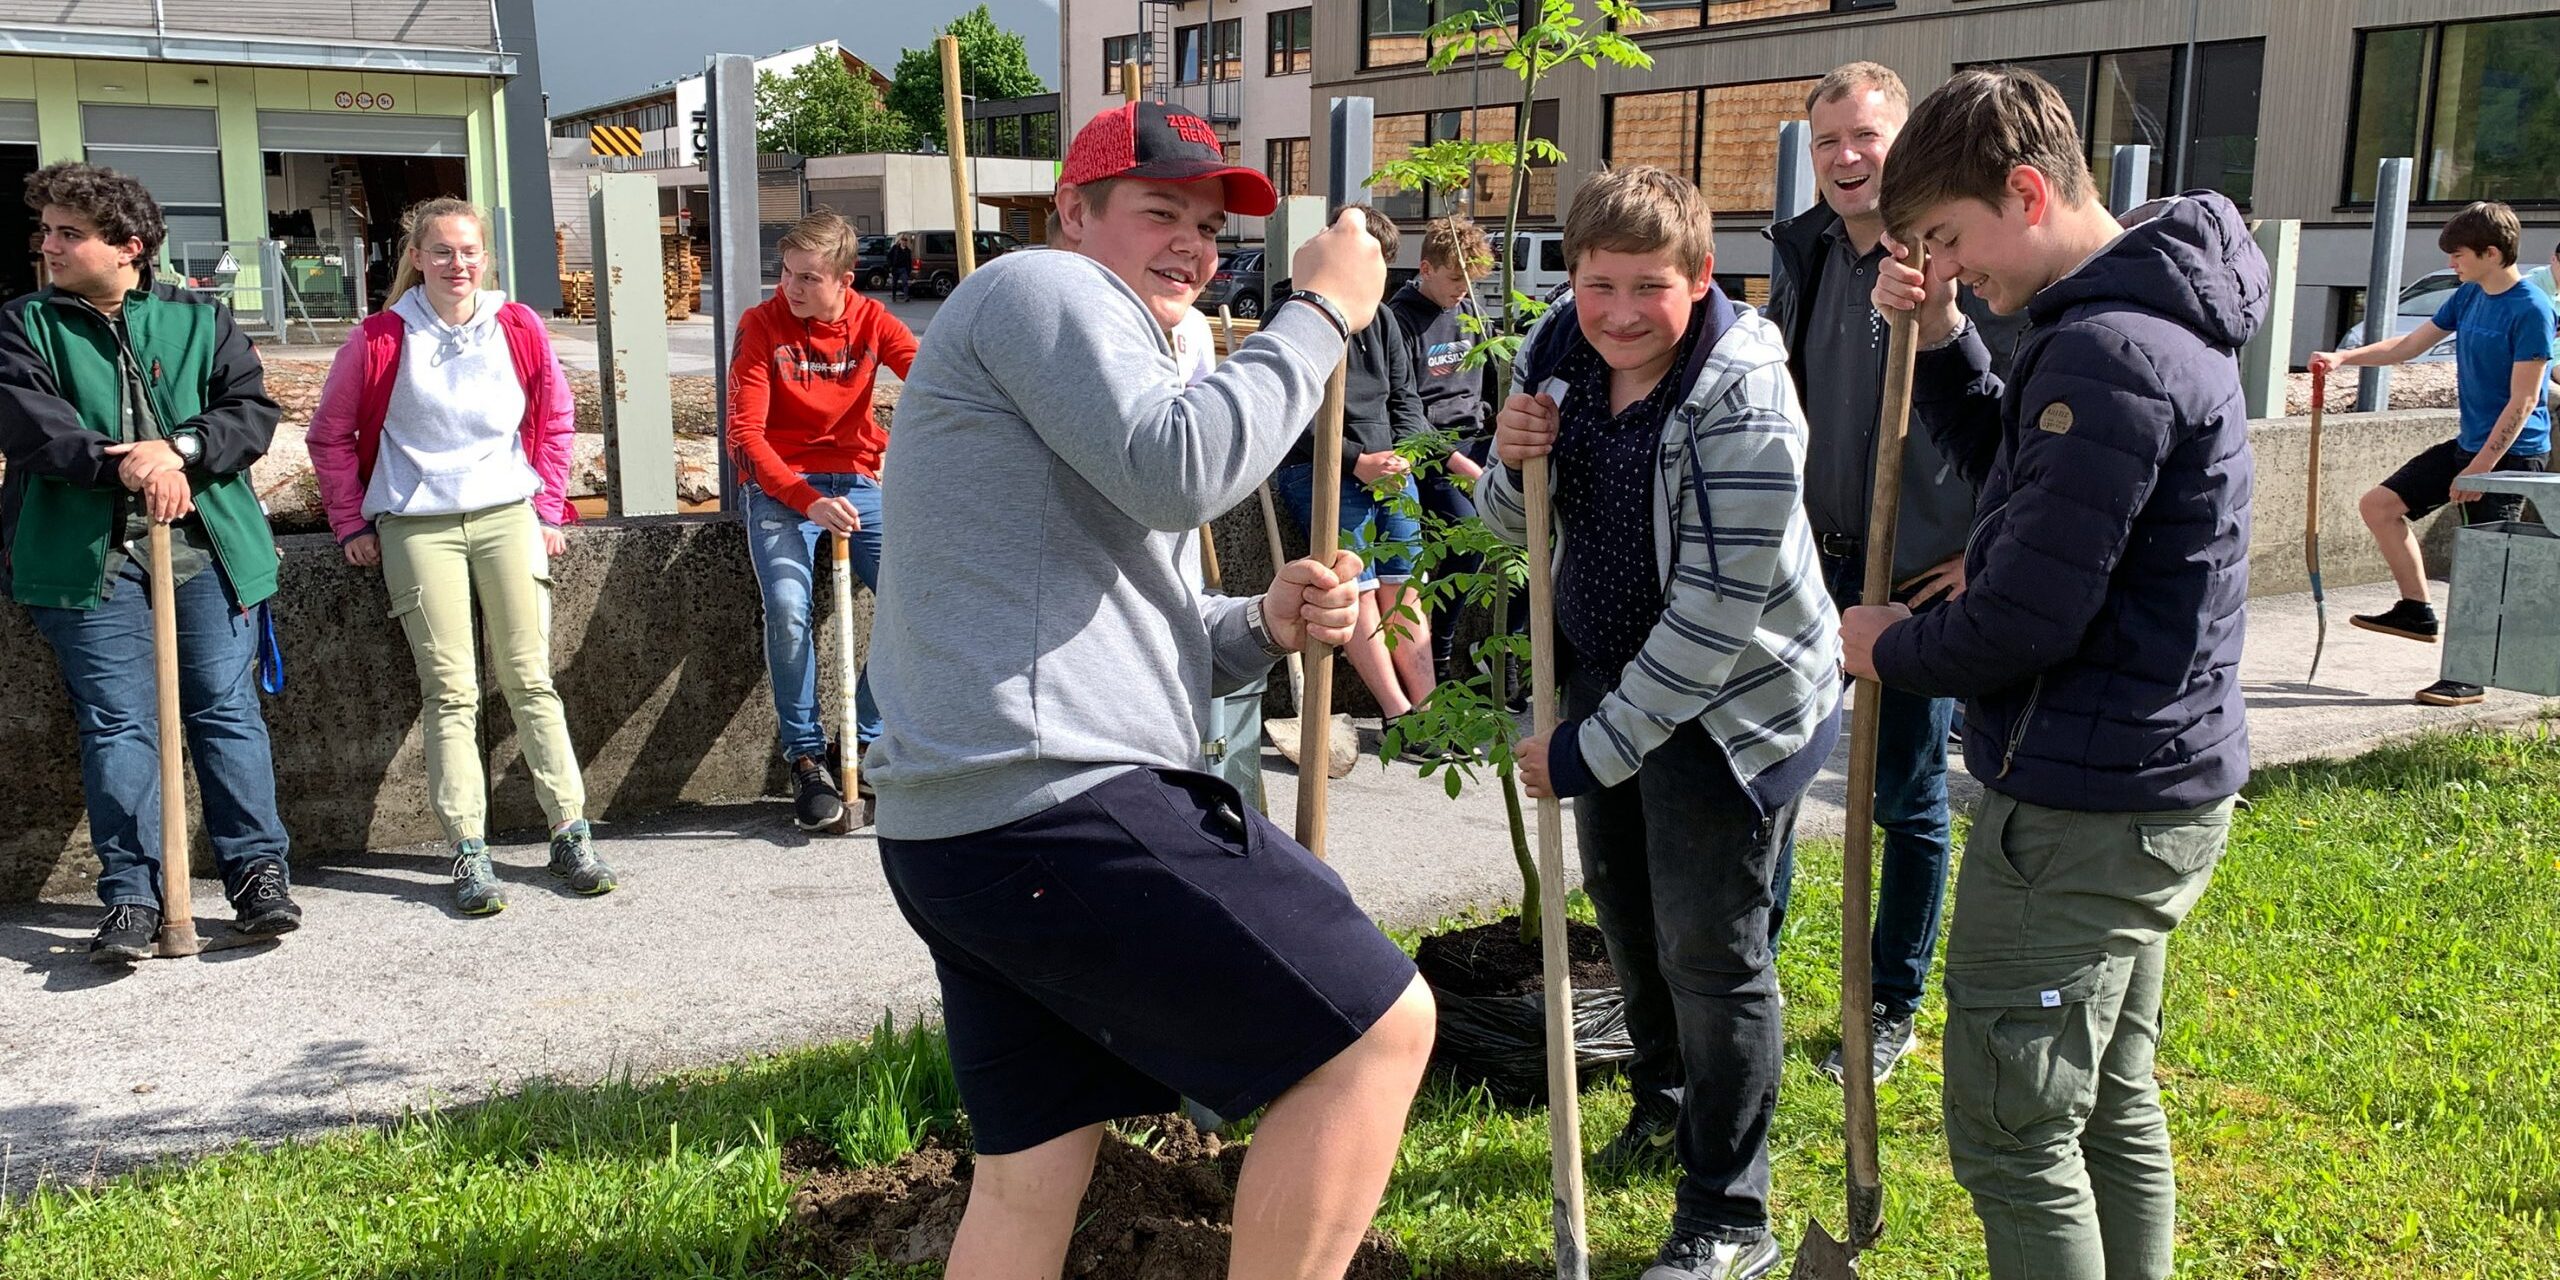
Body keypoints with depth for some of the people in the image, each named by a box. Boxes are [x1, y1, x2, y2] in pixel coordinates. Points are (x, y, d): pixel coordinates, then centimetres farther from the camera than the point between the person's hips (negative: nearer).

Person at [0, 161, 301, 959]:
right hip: (87, 556, 0)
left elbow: (252, 410, 1)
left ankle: (260, 873, 8)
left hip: (206, 548, 0)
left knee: (227, 711, 1)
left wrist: (179, 448, -18)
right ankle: (131, 899, 4)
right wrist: (123, 465, -23)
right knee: (116, 724, -1)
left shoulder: (200, 320, 10)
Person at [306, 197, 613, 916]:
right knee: (451, 693, -4)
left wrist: (549, 508, 11)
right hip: (418, 529, -1)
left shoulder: (518, 329, 3)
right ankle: (469, 855, -3)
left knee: (530, 681, 1)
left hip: (508, 518, 1)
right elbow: (330, 436, 9)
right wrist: (351, 524, 6)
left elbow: (556, 420, 16)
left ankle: (571, 836, 6)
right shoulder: (380, 339, -2)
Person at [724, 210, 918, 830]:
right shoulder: (761, 325, -7)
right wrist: (806, 500, -26)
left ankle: (862, 743, 2)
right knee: (789, 609, -26)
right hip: (781, 486, -3)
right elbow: (745, 433, -12)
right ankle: (806, 756, -6)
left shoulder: (870, 320, 1)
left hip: (855, 480, 3)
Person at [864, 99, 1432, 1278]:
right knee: (1380, 1024, -6)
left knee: (1028, 1181, 16)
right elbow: (1182, 469, -19)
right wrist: (1319, 311, -7)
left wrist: (1264, 624, 8)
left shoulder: (1099, 342, 30)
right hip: (1054, 804, -11)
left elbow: (1121, 626, 27)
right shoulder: (1045, 288, -1)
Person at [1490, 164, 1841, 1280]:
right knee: (1618, 892, 22)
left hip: (1731, 698, -7)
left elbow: (1718, 612, -28)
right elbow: (1516, 526, 6)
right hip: (1608, 669, 8)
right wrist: (1511, 468, -19)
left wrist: (1590, 750, -25)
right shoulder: (1558, 350, -5)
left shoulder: (1744, 404, -27)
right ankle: (1665, 1098, 48)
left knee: (1709, 946, -2)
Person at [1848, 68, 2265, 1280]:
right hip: (2158, 783, 10)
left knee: (2010, 1131, 1)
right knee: (2110, 1107, 21)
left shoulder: (2101, 352, -23)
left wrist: (1892, 648, -6)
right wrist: (1938, 339, 5)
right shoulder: (2158, 314, 9)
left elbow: (2025, 618, -25)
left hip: (2079, 809, -10)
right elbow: (2012, 465, 21)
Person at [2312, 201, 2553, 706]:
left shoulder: (2530, 310, -17)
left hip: (2512, 452, -9)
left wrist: (2479, 468, -20)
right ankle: (2417, 610, 15)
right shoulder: (2468, 296, 7)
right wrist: (2344, 357, 4)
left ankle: (2470, 675, 4)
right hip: (2468, 443, 9)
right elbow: (2409, 345, 17)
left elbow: (2523, 402, -19)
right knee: (2378, 504, 6)